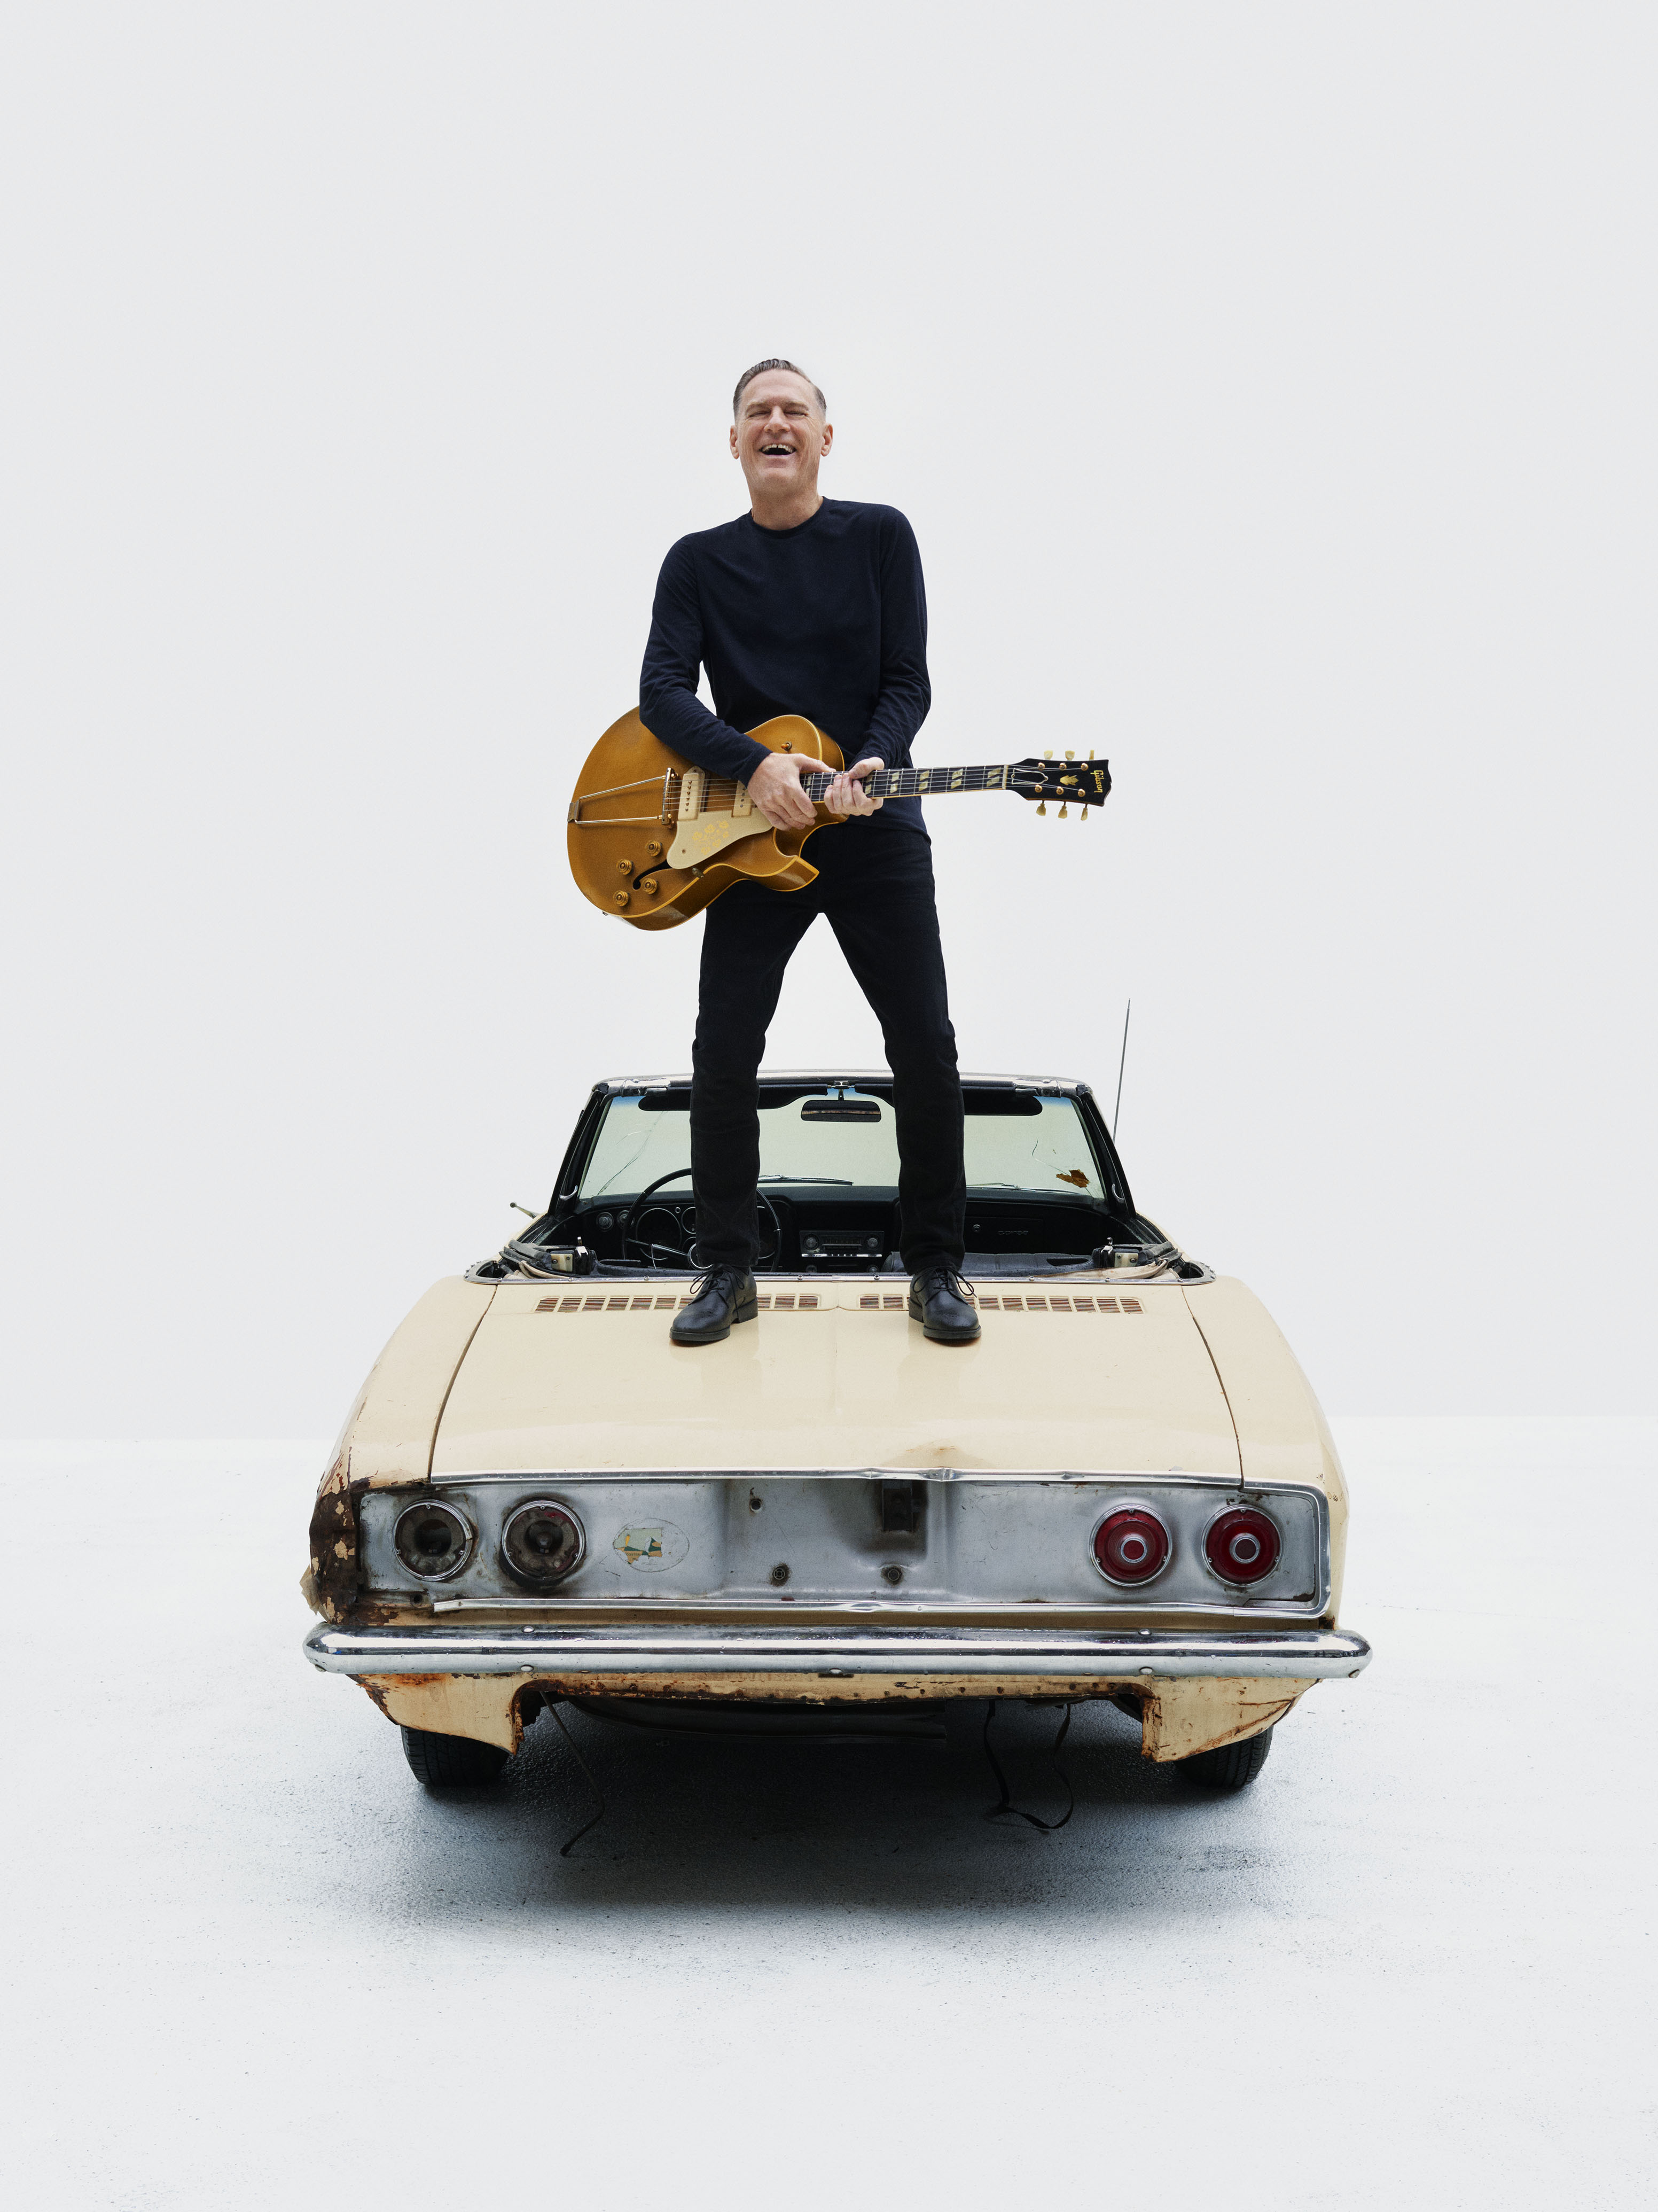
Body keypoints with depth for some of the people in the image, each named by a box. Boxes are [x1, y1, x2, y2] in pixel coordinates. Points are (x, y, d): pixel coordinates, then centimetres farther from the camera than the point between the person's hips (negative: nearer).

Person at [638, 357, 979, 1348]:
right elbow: (661, 692, -6)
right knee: (724, 1055, -5)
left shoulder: (881, 536, 4)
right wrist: (754, 765, -21)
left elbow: (908, 681, -1)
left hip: (878, 830, 0)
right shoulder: (698, 562, 6)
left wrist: (874, 766, -20)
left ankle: (936, 1267, 11)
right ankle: (728, 1272, 9)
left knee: (926, 1051, -3)